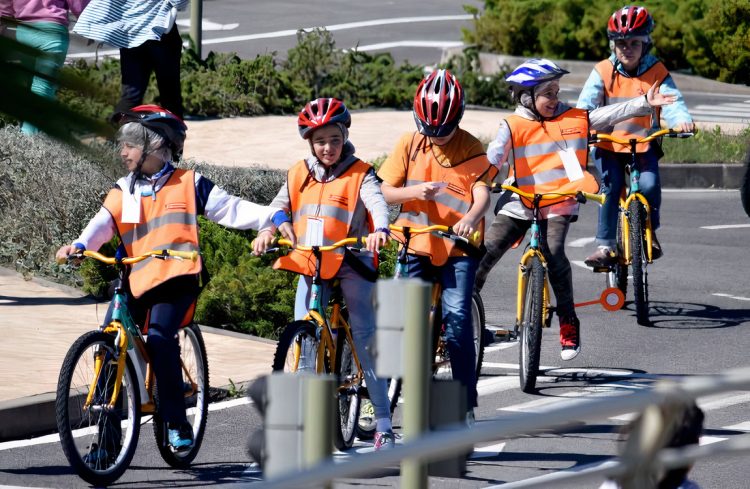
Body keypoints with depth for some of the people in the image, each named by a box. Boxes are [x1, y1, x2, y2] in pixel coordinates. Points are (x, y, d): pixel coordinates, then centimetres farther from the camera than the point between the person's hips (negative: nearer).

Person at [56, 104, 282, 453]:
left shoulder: (188, 184, 6)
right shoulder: (125, 191, 13)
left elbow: (231, 209, 6)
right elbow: (104, 222, -2)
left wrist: (272, 217, -7)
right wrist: (79, 245, -22)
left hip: (176, 280, -4)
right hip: (135, 281, 4)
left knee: (160, 338, -26)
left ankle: (177, 423, -15)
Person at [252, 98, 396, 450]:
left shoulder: (359, 175, -3)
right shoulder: (299, 175, 10)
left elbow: (377, 203, -18)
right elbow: (280, 207, 9)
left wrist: (380, 230, -40)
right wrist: (267, 231, -13)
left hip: (350, 263, -4)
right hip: (309, 263, 4)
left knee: (365, 339, -5)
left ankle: (384, 426, -2)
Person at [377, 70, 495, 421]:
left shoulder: (470, 148, -2)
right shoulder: (409, 145, 3)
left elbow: (482, 192, -13)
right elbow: (385, 193, 3)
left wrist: (470, 218, -36)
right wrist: (414, 192, -18)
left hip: (458, 247, -2)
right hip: (416, 245, 2)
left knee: (458, 319, -12)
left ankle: (465, 403, -5)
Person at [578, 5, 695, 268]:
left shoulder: (657, 73, -2)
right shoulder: (603, 72, -3)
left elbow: (672, 100, -14)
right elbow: (587, 103, -11)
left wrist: (681, 119, -37)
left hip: (644, 144, 0)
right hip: (608, 145, 0)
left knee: (649, 185, -21)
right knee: (610, 187, -17)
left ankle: (650, 233, 6)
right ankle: (606, 245, -9)